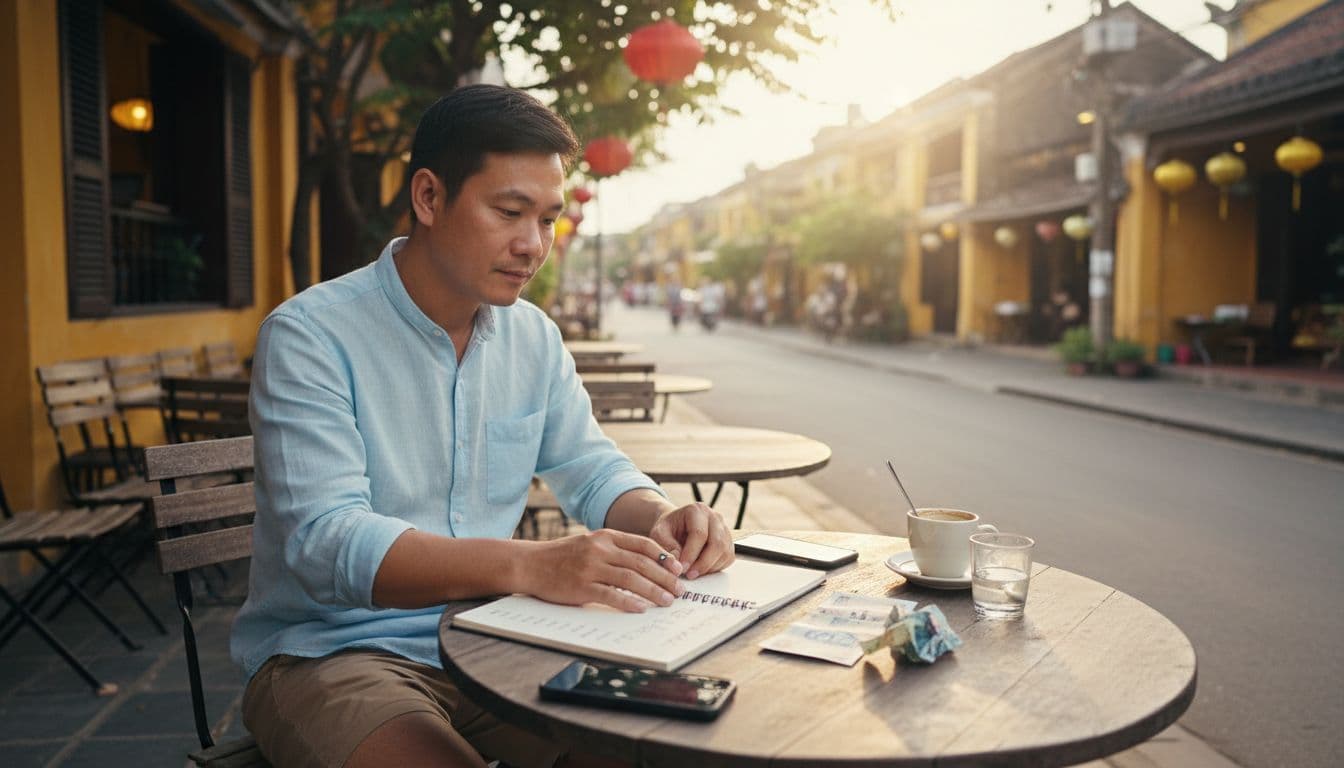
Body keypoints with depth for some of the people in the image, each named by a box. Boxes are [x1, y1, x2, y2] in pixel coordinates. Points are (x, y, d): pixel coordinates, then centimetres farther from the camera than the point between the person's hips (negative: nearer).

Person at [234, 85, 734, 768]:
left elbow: (593, 470, 12)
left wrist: (662, 520, -13)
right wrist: (529, 564, -40)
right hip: (333, 653, -5)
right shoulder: (308, 337, -15)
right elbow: (326, 543, -26)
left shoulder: (533, 337, 5)